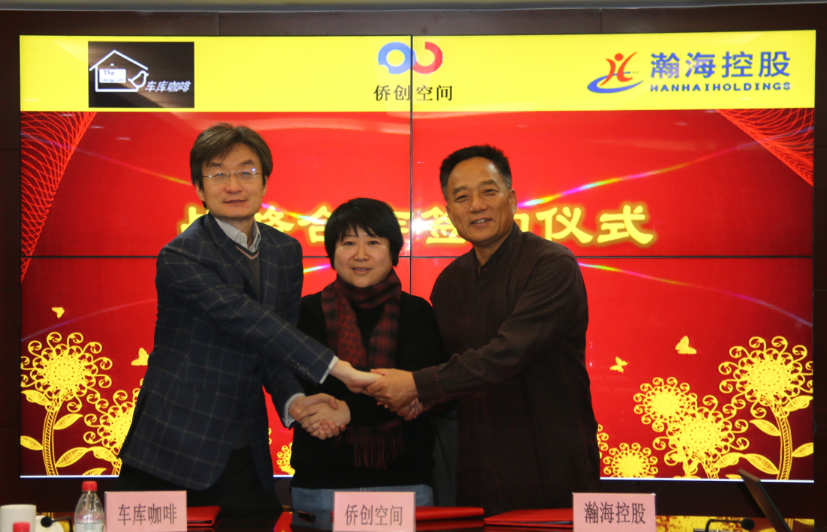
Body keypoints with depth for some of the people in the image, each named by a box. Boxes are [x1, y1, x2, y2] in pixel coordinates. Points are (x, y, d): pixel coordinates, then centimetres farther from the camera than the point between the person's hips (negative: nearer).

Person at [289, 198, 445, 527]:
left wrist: (349, 410, -24)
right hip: (321, 481, 0)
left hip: (403, 478, 0)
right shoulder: (311, 312, 7)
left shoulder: (415, 312, 6)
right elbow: (303, 387, -7)